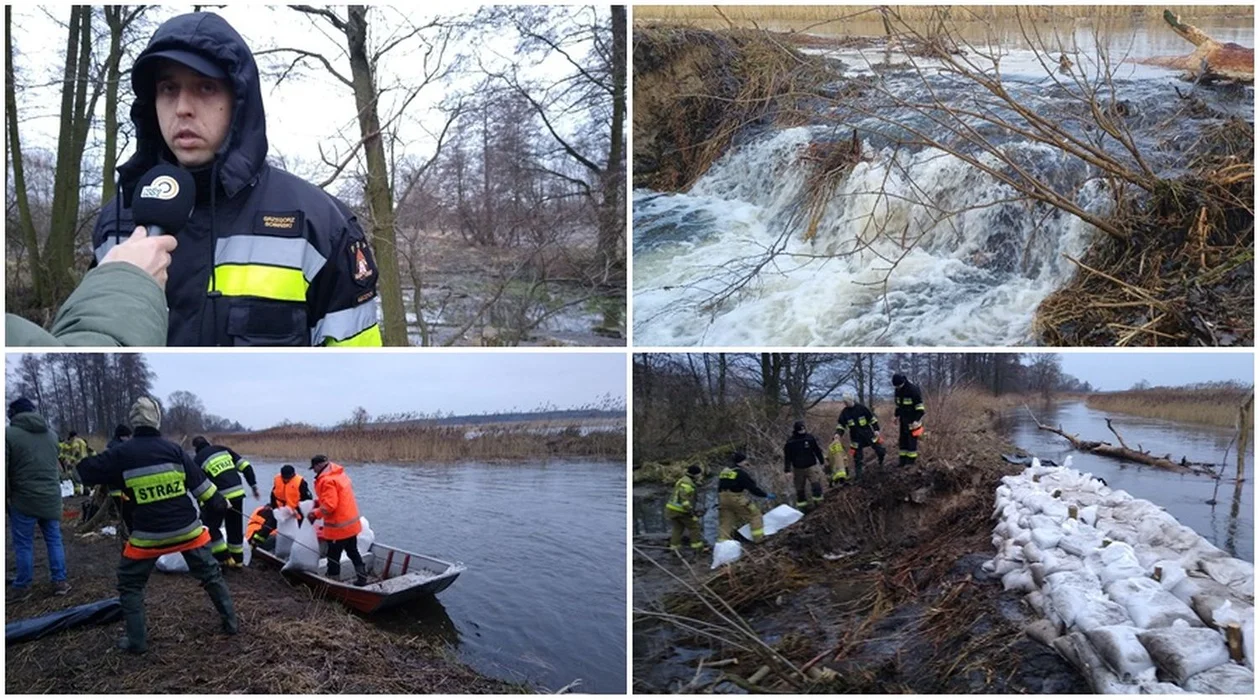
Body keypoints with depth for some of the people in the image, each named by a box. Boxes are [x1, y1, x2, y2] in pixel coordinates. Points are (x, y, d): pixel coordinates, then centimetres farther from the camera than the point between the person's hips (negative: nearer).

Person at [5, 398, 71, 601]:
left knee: (23, 544, 6)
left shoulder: (8, 434, -9)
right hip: (51, 497, 5)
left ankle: (22, 587, 14)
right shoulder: (51, 434, 8)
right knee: (54, 539, 12)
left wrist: (6, 496, -2)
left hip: (24, 499, -5)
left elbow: (4, 470, -10)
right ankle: (60, 581, 15)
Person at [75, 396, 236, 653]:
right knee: (211, 573, 17)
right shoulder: (173, 448, -2)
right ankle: (230, 621, 22)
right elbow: (199, 481, 1)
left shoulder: (121, 453, -6)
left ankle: (136, 640, 18)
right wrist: (220, 503, 13)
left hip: (148, 535, -1)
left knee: (130, 583, 19)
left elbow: (87, 471, 5)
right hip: (187, 528, 2)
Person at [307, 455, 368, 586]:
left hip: (338, 526, -9)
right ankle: (362, 578, 25)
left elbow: (329, 506, -25)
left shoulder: (327, 480, -21)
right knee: (353, 552, 19)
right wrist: (319, 501, 12)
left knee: (333, 556, 3)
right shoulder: (340, 474, 9)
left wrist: (316, 514, -11)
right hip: (351, 523, 9)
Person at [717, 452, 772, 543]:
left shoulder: (724, 471, 13)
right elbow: (752, 488, -11)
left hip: (723, 499, 7)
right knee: (754, 515, 9)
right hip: (737, 499, -7)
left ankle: (722, 541, 5)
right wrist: (766, 495, -1)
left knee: (725, 522, 12)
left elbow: (720, 487, 19)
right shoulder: (740, 473, -11)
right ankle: (758, 537, 10)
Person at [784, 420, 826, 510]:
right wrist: (787, 470, -5)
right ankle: (801, 503, 26)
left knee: (816, 484, -17)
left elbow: (817, 451, 10)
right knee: (800, 488, 10)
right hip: (798, 468, 0)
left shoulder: (810, 438, -3)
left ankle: (817, 499, -4)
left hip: (811, 466, 0)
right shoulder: (790, 442, -8)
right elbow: (787, 457, -3)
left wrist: (822, 461, 17)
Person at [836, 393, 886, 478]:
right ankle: (858, 474, 12)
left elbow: (872, 418, -3)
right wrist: (838, 434, -15)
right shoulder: (844, 412, -3)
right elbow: (841, 424, 2)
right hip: (856, 438, 1)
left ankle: (881, 463, 36)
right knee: (857, 456, 2)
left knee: (879, 449, 6)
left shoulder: (861, 408, -9)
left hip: (868, 434, -1)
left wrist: (876, 429, -7)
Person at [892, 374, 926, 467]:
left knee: (912, 440, -3)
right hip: (903, 420, 7)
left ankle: (911, 461, 4)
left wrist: (917, 420, -23)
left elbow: (920, 407, -18)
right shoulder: (897, 390, 3)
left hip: (913, 420, -7)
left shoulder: (913, 390, -20)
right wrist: (897, 416, 14)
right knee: (902, 440, 9)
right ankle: (903, 460, 15)